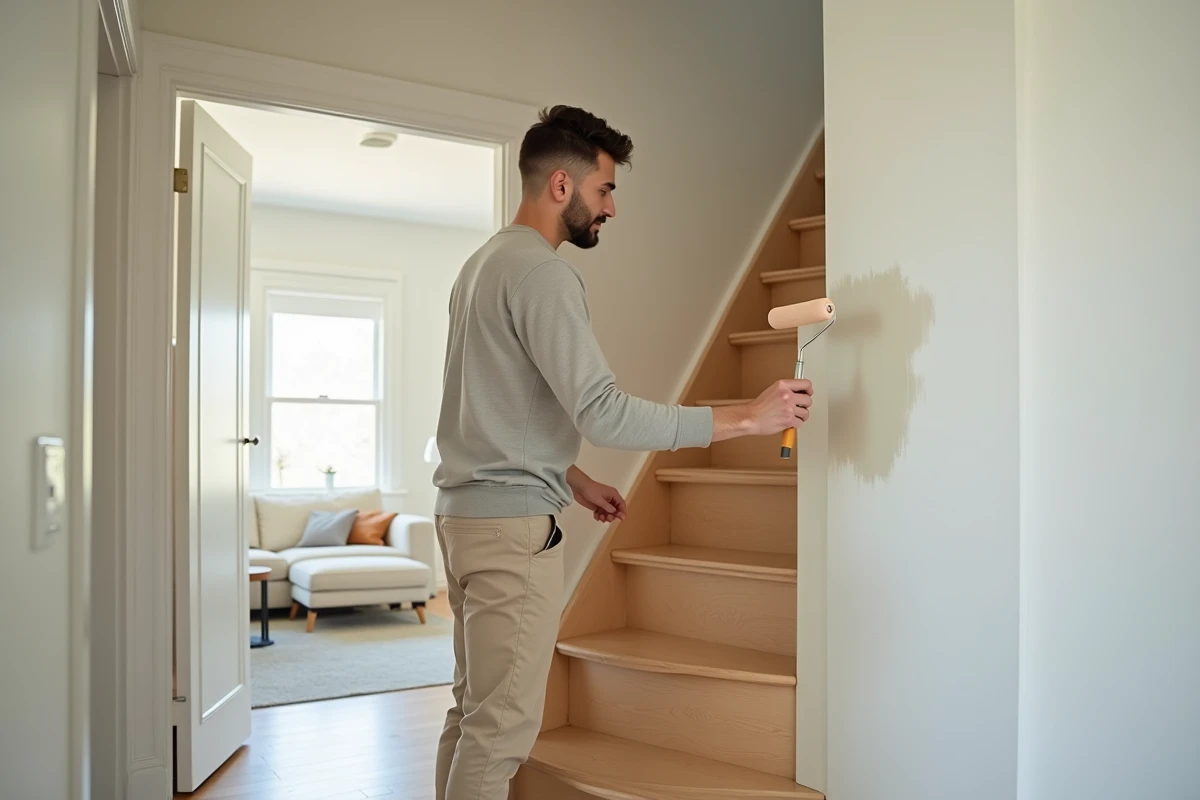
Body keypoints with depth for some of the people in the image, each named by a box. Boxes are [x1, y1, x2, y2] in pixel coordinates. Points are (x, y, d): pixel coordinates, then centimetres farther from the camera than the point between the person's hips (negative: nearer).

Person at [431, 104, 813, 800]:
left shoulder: (485, 263, 16)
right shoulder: (541, 272, -15)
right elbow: (602, 412, -24)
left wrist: (573, 479, 20)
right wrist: (747, 417, -20)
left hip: (466, 510, 10)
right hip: (514, 524, -10)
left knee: (473, 709, 16)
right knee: (503, 726, -4)